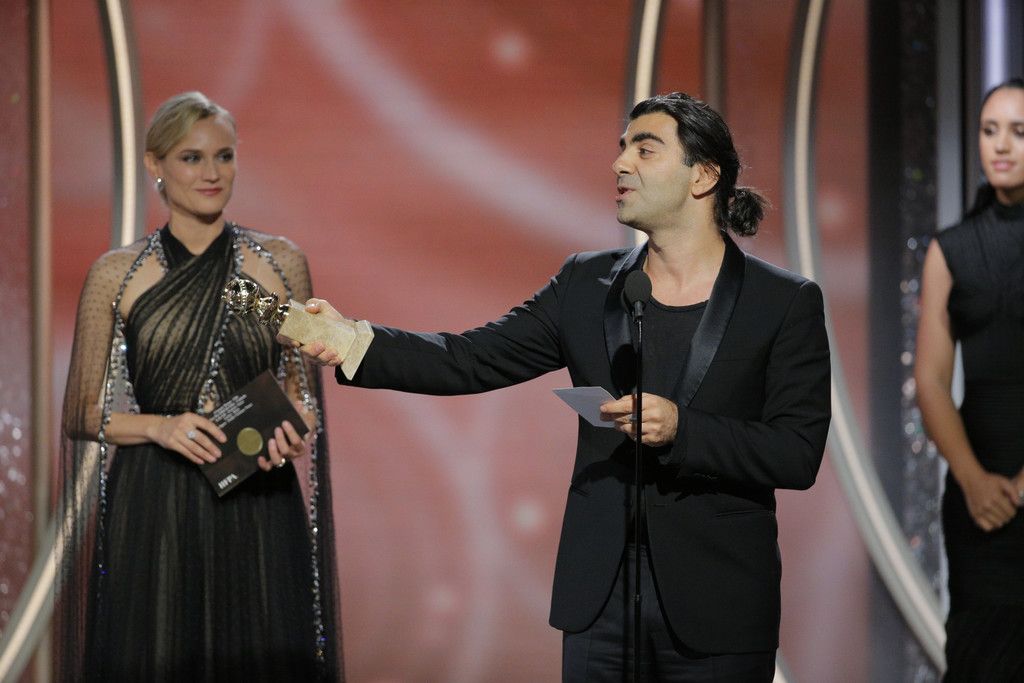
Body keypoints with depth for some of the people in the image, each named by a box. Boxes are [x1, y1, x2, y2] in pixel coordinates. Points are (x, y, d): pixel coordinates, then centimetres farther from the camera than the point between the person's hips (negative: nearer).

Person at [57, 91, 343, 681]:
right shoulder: (116, 274, 3)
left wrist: (289, 430, -8)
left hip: (260, 512, 1)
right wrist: (159, 426, -12)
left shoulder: (281, 262, 6)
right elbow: (82, 412, 7)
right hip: (152, 515, -1)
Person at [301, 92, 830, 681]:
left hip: (717, 616, -3)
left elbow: (797, 455, -11)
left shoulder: (787, 304, -4)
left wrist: (679, 430, -22)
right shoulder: (586, 285, 8)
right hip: (600, 604, 3)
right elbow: (471, 361, 3)